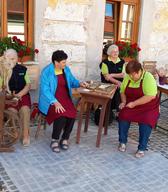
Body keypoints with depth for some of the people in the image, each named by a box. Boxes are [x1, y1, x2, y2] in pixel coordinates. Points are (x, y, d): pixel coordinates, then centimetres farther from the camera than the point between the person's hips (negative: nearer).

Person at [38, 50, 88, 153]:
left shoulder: (66, 69, 7)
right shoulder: (46, 72, -12)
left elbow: (72, 81, 23)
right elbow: (45, 90, -18)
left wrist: (79, 84, 0)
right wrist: (56, 102, -30)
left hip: (65, 98, 5)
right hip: (51, 100, -5)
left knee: (72, 114, -23)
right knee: (61, 116, -31)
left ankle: (65, 139, -3)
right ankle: (55, 140, -8)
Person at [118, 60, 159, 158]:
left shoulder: (148, 77, -20)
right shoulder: (127, 78, -2)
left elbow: (151, 96, -28)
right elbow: (123, 91, 10)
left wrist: (134, 103, -28)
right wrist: (124, 102, -9)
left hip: (148, 107, -4)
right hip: (131, 105, 4)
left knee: (146, 122, -26)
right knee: (123, 115, -20)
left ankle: (142, 148, -8)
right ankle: (122, 142, -2)